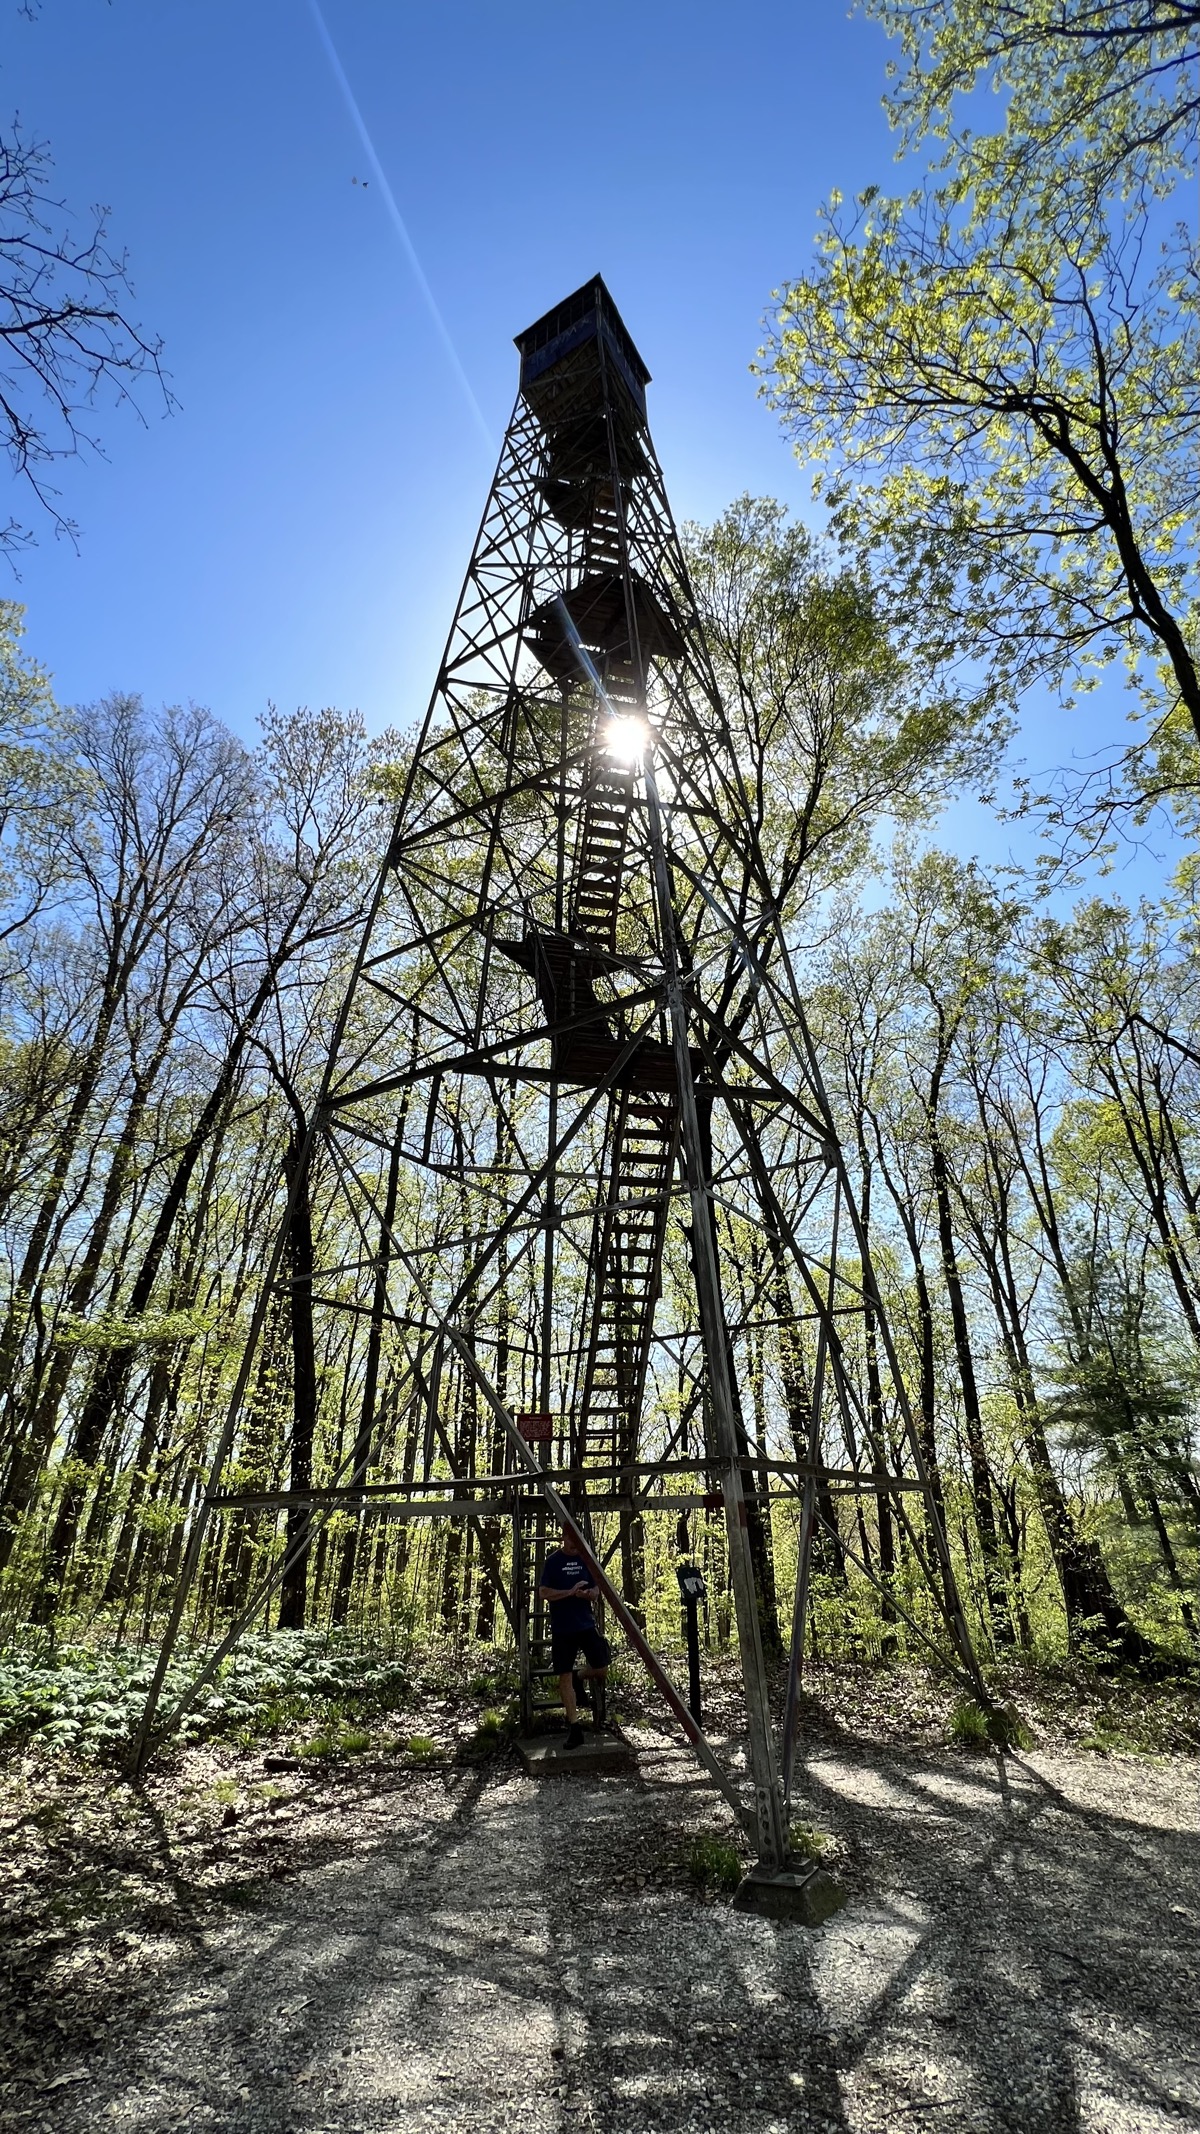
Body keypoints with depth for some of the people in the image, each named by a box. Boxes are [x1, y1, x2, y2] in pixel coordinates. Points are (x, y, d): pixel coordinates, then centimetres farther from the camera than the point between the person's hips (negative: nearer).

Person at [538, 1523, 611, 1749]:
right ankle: (574, 1728, 12)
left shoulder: (586, 1559, 4)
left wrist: (588, 1593, -16)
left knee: (601, 1670, -1)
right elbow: (544, 1592, -10)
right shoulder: (553, 1561, -6)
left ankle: (580, 1678, 30)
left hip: (586, 1624, 3)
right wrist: (570, 1592, -21)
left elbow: (597, 1591, 8)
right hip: (562, 1628, -3)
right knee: (565, 1676, -1)